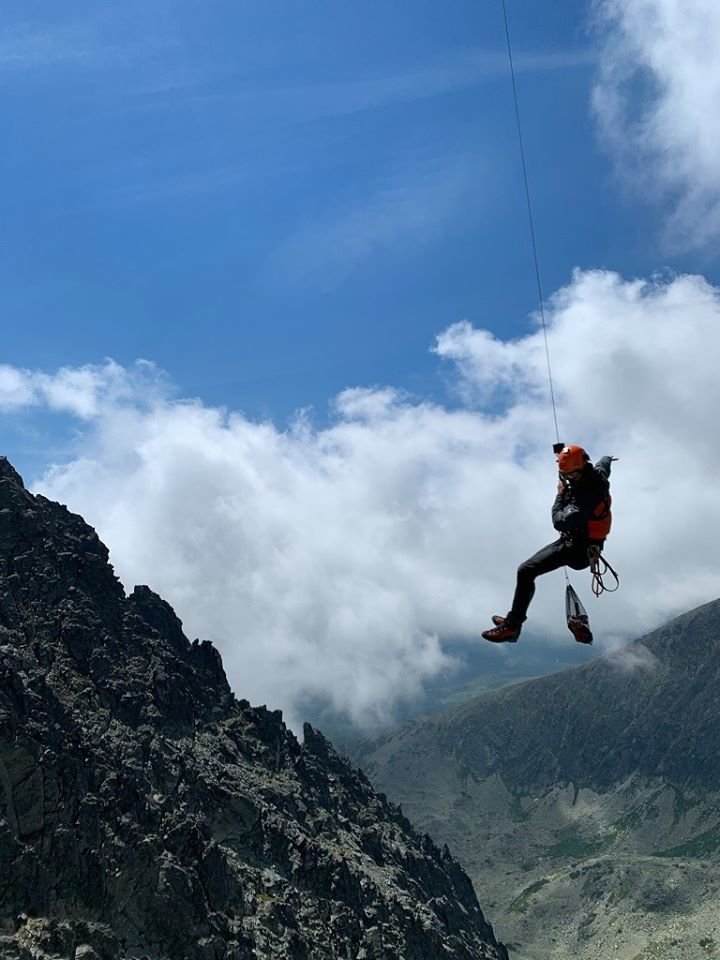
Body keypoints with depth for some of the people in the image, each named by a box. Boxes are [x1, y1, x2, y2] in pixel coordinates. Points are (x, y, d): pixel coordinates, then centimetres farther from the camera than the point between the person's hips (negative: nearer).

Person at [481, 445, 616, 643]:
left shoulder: (585, 496, -33)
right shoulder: (598, 473, -5)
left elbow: (559, 522, -32)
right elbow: (603, 463, 21)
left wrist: (561, 493, -17)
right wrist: (607, 459, 45)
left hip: (577, 550, -10)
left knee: (526, 571, -18)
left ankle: (512, 626, -13)